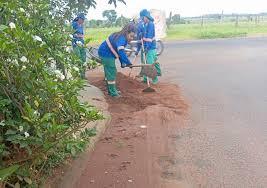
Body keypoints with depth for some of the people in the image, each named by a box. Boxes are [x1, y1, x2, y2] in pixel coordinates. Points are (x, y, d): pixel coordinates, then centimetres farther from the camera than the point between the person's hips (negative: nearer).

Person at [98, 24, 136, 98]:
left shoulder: (122, 38, 4)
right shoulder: (121, 39, -27)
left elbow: (120, 51, 11)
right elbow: (121, 52, -40)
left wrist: (122, 63, 5)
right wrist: (128, 63, -38)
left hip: (107, 53, 10)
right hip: (106, 54, -10)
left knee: (109, 72, 18)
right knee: (111, 72, -5)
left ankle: (111, 90, 30)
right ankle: (112, 92, 3)